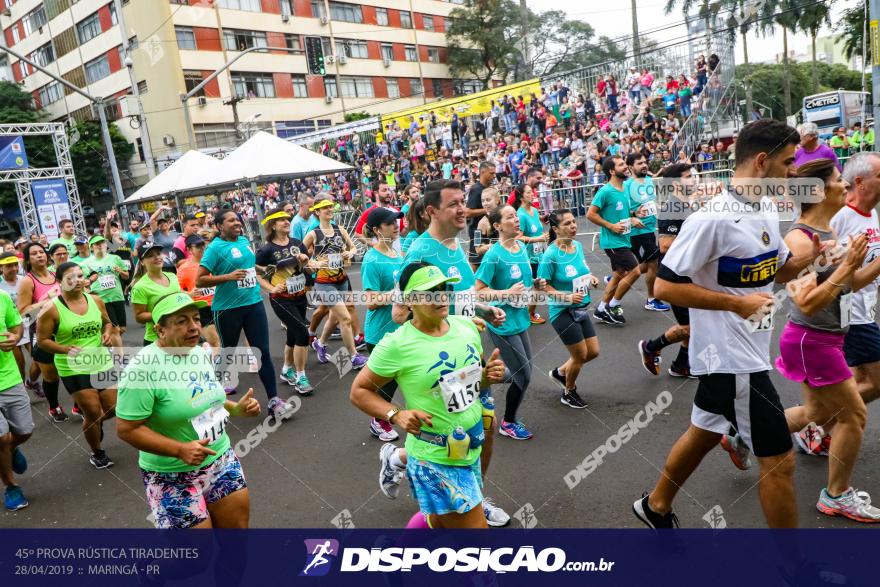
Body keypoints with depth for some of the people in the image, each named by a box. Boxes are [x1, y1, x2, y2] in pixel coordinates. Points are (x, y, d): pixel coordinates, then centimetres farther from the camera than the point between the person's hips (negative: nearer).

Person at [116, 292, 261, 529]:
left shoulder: (201, 353, 2)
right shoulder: (143, 368, -21)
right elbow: (126, 429, -19)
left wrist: (237, 408, -1)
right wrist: (180, 450, -26)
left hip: (222, 460, 7)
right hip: (174, 476, -6)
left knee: (238, 524, 13)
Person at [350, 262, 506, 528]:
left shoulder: (466, 325, -1)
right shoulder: (396, 345, -18)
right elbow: (359, 391, -8)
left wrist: (489, 375, -8)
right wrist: (396, 415, -21)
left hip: (472, 449, 6)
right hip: (437, 460, -6)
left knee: (442, 521, 23)